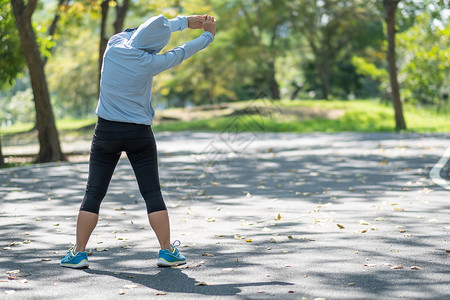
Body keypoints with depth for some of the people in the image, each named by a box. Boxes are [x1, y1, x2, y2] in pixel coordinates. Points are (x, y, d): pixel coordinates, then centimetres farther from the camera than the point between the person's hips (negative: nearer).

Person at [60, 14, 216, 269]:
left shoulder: (115, 46, -4)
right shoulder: (149, 63, -15)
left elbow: (146, 28, 10)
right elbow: (182, 53, 0)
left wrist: (186, 21, 18)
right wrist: (208, 35, 18)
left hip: (106, 132, 3)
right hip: (139, 134, -3)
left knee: (94, 193, 7)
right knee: (152, 193, 3)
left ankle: (79, 253, 8)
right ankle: (167, 251, 6)